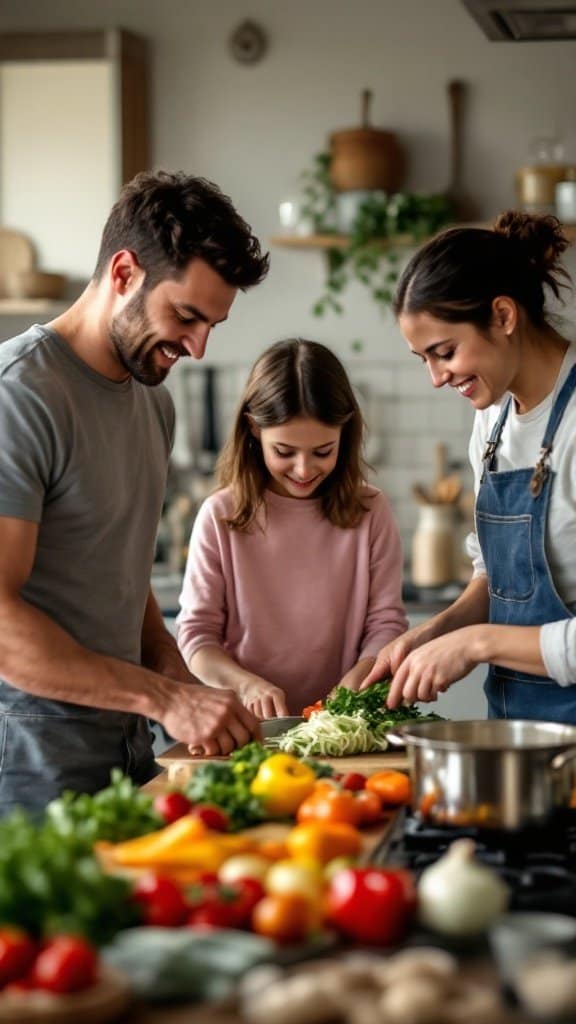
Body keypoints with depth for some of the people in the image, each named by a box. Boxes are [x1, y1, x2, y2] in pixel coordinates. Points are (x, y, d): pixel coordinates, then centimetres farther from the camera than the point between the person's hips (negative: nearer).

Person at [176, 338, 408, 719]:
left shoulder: (370, 512, 5)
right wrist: (247, 684, -15)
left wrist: (356, 680, -15)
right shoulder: (220, 517, 2)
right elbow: (196, 633, 3)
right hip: (247, 727, -3)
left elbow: (386, 621, 4)